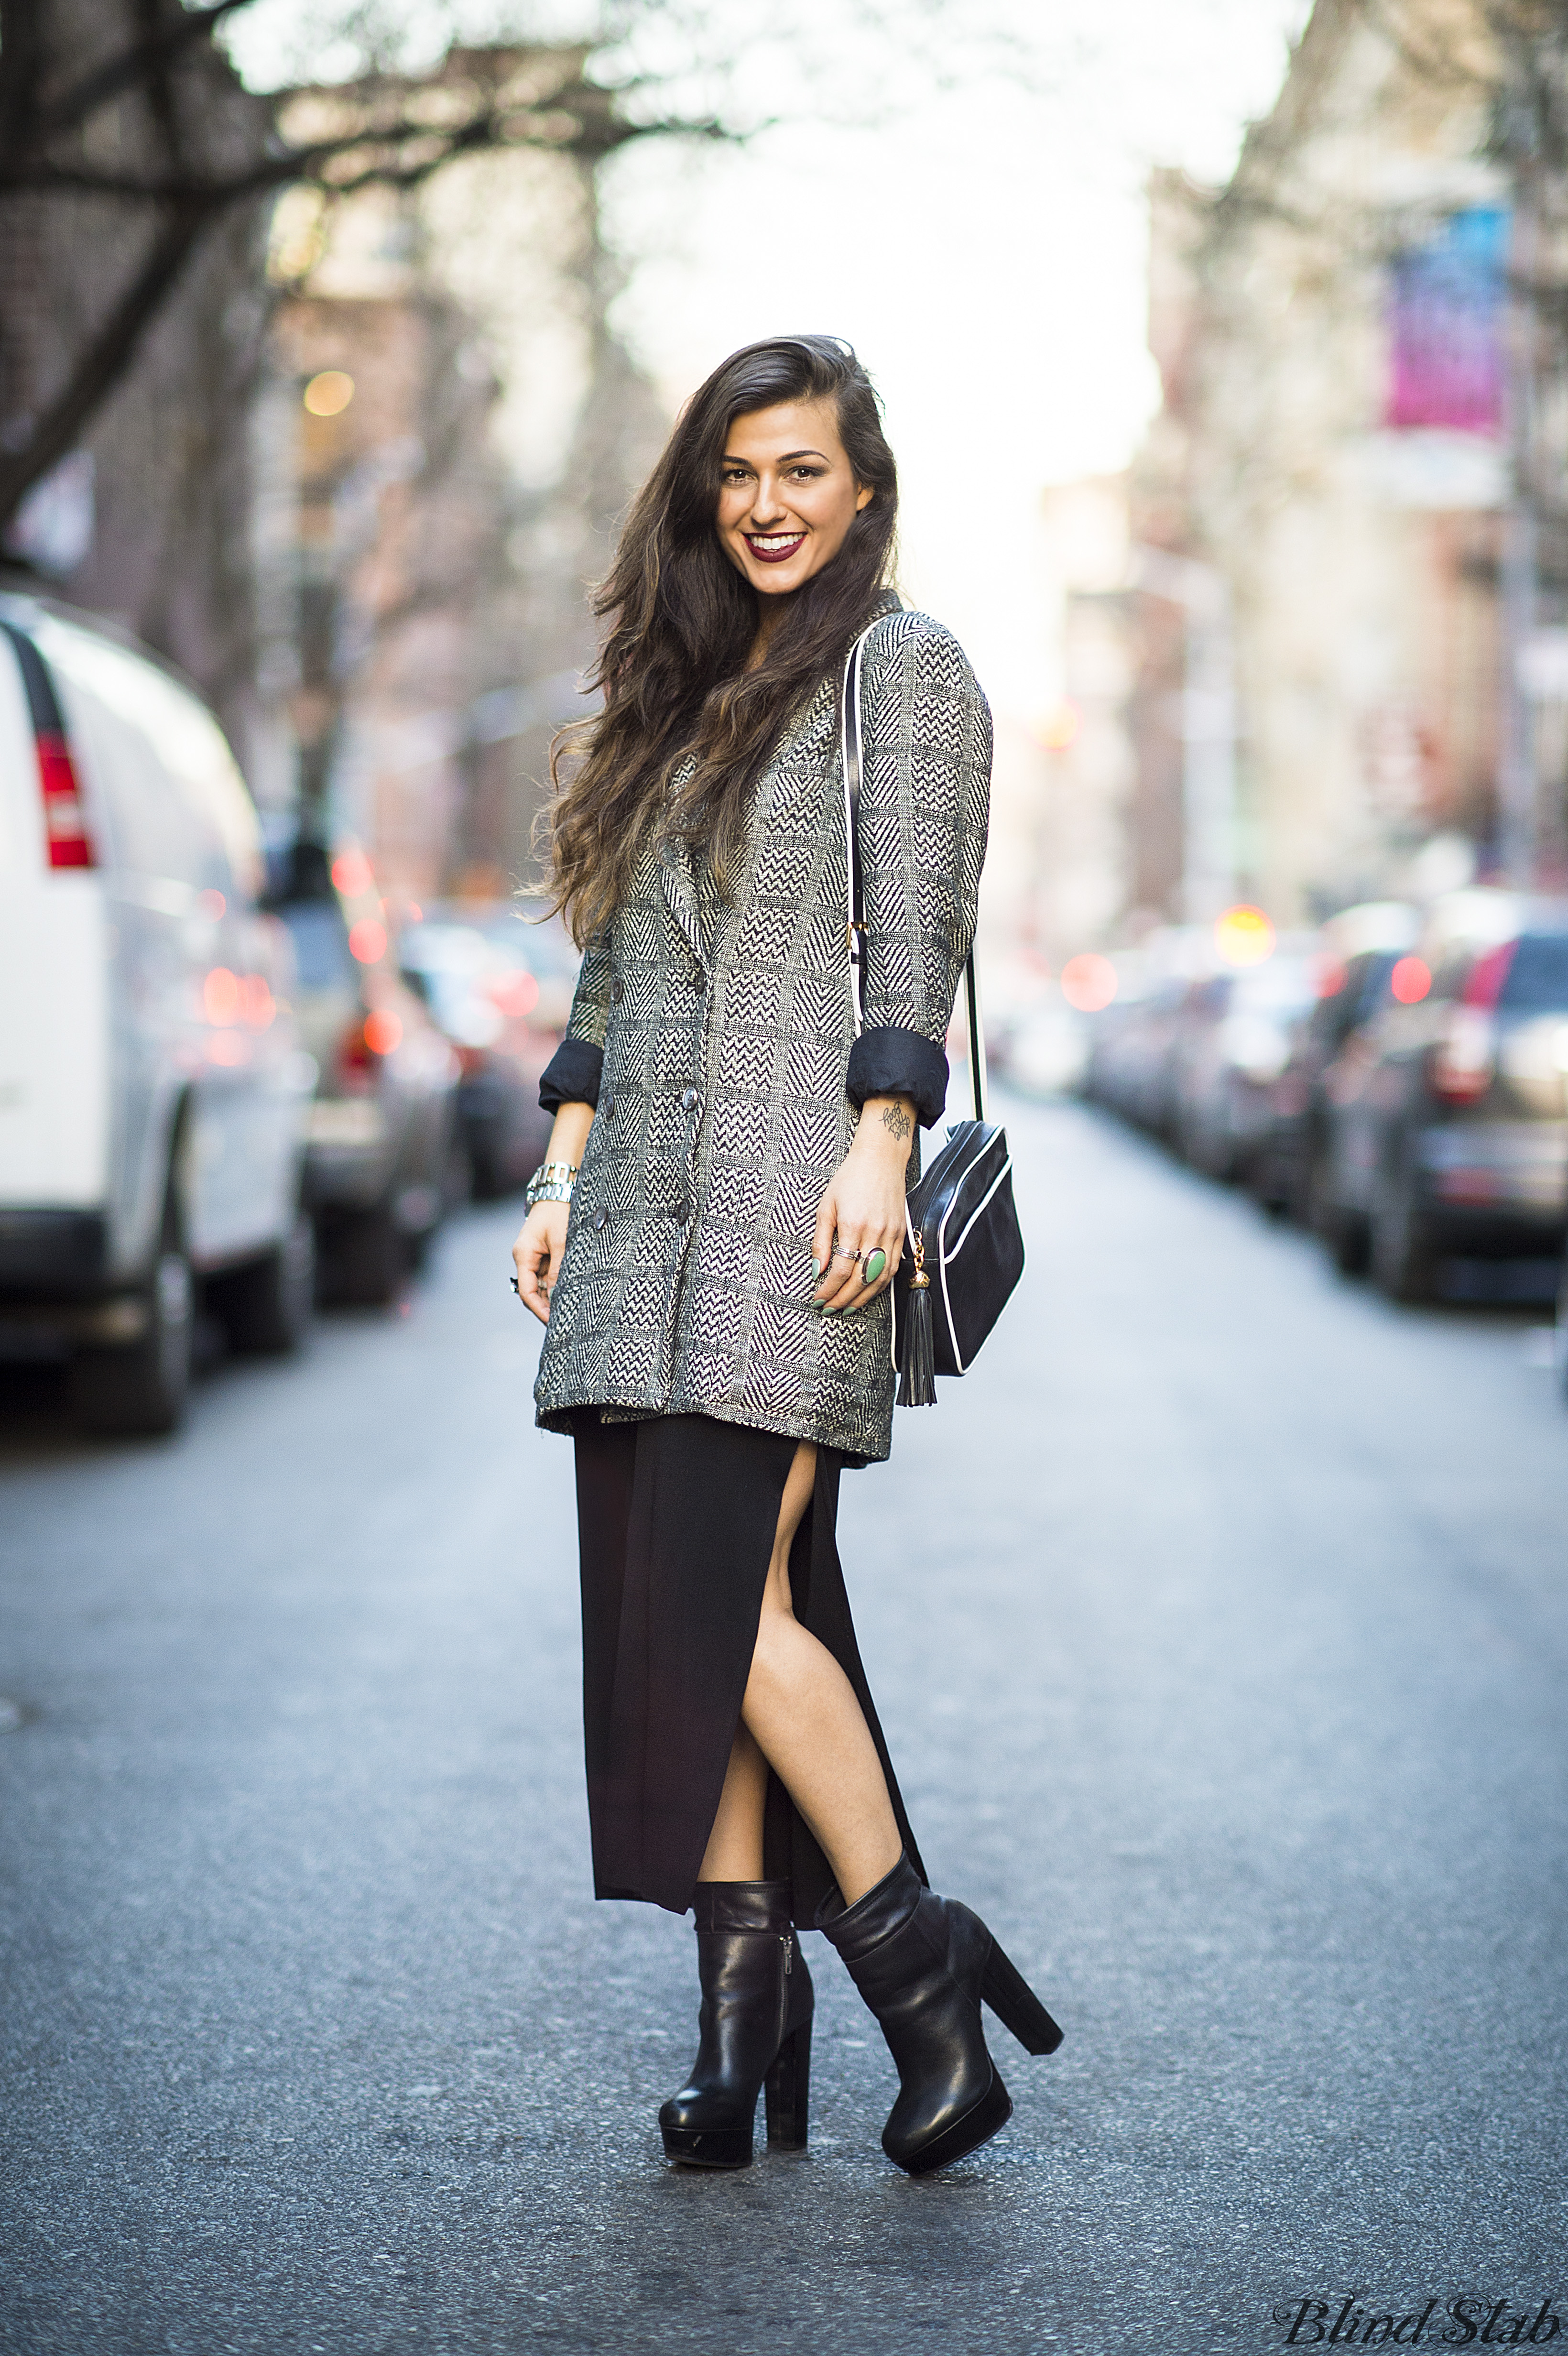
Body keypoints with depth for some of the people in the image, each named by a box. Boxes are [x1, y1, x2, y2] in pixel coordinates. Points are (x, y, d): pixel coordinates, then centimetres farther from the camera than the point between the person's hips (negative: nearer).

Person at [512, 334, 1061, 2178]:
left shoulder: (901, 668, 1)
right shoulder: (680, 689, 21)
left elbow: (914, 940, -8)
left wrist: (877, 1153, -19)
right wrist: (563, 1174, 14)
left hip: (797, 1189, -7)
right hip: (648, 1200, 7)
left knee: (722, 1594, -14)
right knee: (670, 1600, 2)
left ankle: (911, 1955, -2)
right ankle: (741, 2008, 7)